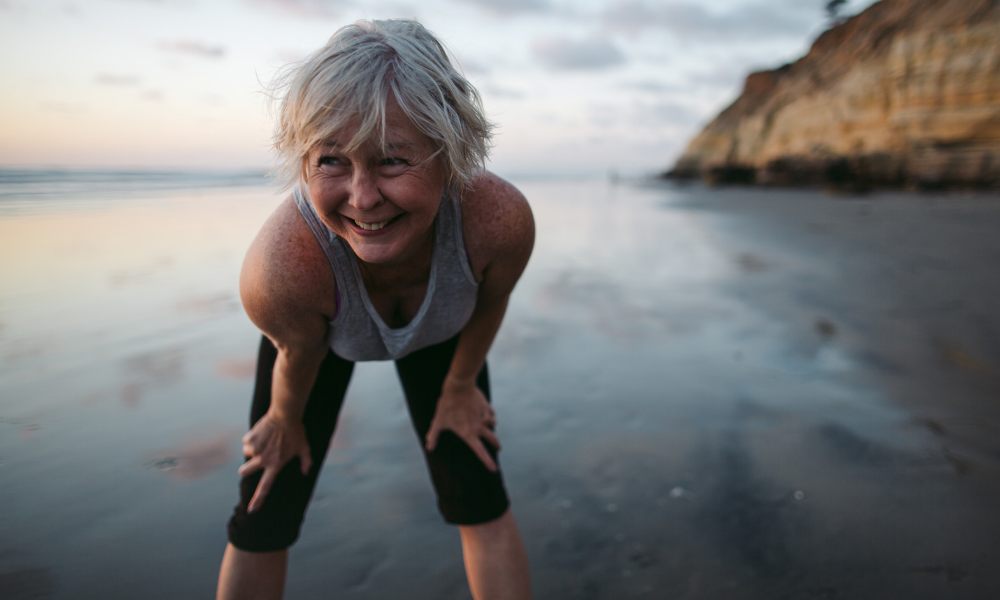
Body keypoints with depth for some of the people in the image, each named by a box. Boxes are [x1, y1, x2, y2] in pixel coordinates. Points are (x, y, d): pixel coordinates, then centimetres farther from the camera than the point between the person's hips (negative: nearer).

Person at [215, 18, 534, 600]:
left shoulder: (502, 219, -40)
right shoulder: (279, 270, -43)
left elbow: (490, 304, -15)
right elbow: (300, 354, -18)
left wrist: (459, 388, 2)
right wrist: (286, 417, 3)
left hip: (438, 333, 2)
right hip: (322, 337, -1)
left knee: (480, 501, 3)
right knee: (264, 515, 3)